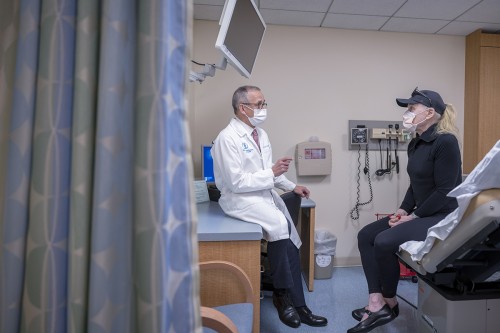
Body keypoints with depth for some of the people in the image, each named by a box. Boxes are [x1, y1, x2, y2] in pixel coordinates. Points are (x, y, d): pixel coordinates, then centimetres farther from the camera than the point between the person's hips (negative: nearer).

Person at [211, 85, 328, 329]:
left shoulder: (261, 134, 11)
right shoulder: (227, 138, -15)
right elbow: (236, 182, -21)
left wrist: (291, 186, 10)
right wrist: (272, 172, -19)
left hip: (265, 193, 8)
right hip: (240, 197, -8)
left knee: (287, 237, -6)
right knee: (279, 224, -27)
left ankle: (297, 304, 7)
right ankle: (282, 294, -5)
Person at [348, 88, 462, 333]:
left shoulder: (445, 142, -16)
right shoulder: (415, 144, 10)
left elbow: (444, 191, -20)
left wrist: (414, 216, -16)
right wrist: (403, 210, 3)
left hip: (443, 216, -9)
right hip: (419, 213, 9)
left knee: (384, 241, -24)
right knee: (366, 235, -3)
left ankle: (389, 304, 2)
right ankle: (376, 304, -4)